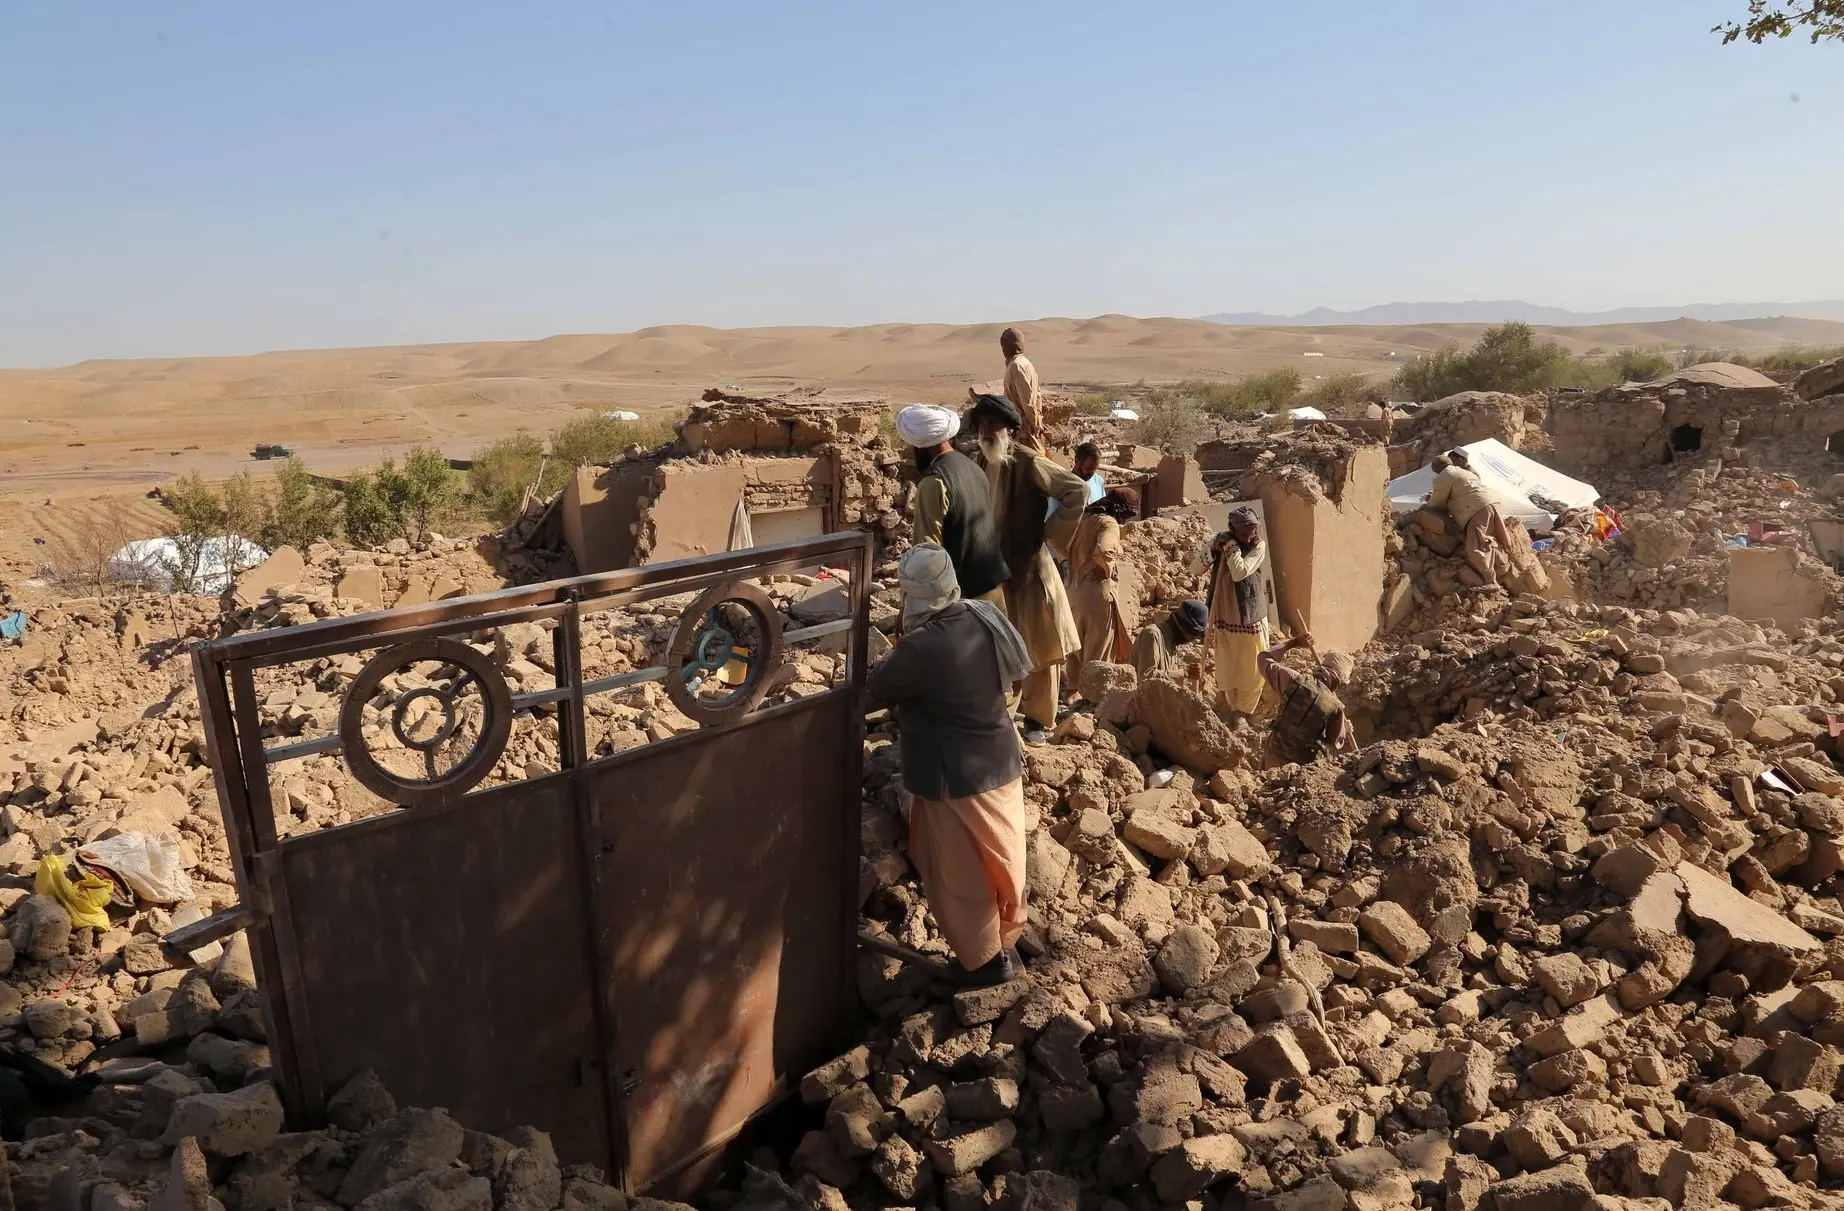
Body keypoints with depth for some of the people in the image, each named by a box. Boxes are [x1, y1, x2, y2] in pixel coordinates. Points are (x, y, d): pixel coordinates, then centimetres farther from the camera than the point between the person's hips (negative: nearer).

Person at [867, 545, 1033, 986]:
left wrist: (893, 656, 6)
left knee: (960, 873, 13)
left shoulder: (920, 649, -28)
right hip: (1000, 760, 7)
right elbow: (1015, 667, 10)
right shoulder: (988, 617, -8)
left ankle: (984, 959, 29)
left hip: (955, 775, -7)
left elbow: (874, 692, -11)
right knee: (1001, 855, 23)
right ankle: (1005, 939, 43)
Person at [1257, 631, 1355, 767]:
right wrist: (1346, 731, 21)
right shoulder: (1336, 707, -14)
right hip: (1304, 764, -4)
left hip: (1276, 754, 4)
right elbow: (1336, 744, 1)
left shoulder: (1295, 680, -10)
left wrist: (1294, 642, 9)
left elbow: (1265, 658, 5)